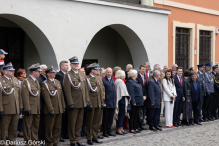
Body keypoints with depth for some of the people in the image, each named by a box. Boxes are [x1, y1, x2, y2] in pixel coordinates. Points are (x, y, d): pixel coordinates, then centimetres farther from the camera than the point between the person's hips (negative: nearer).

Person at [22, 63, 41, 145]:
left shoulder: (37, 81, 16)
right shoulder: (26, 81, -10)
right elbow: (25, 96, -16)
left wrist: (40, 108, 14)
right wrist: (27, 109, -20)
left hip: (37, 110, 8)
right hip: (30, 109, -8)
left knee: (36, 127, 13)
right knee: (28, 127, 0)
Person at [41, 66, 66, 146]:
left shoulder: (57, 82, 15)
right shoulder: (44, 84, -7)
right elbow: (46, 98, -13)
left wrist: (63, 106, 10)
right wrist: (51, 109, -17)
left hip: (59, 109, 6)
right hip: (50, 110, -6)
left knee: (58, 127, 9)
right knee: (49, 128, 2)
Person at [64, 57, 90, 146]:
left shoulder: (82, 74, 14)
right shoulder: (68, 75, -7)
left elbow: (85, 88, 15)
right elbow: (67, 91, -12)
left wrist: (87, 100, 9)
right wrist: (70, 103, -16)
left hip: (82, 104, 6)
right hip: (74, 103, -6)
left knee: (79, 122, 12)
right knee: (72, 123, 2)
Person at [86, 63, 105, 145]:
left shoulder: (97, 79, 15)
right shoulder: (87, 78, -9)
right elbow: (92, 89, -14)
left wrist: (102, 101, 13)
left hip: (98, 103, 7)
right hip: (91, 103, -7)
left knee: (96, 122, 10)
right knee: (90, 122, 2)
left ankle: (95, 137, 18)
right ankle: (89, 138, 9)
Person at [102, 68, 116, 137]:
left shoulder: (113, 80, 15)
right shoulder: (103, 80, -8)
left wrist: (115, 101, 13)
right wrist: (103, 102, -16)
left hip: (113, 102, 6)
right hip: (106, 102, -6)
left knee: (110, 118, 11)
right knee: (105, 118, 2)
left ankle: (109, 131, 19)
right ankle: (104, 132, 10)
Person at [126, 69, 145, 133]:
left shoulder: (135, 81, 16)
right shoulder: (130, 82, -15)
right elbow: (131, 93, -19)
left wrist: (142, 96, 11)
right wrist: (133, 102, -22)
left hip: (138, 102, 9)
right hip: (134, 102, -9)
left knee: (136, 116, 13)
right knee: (132, 116, -1)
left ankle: (135, 128, 19)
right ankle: (131, 129, 6)